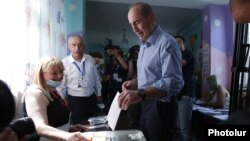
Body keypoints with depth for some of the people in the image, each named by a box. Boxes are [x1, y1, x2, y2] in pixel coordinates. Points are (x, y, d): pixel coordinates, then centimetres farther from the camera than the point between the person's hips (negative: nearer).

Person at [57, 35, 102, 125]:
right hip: (74, 100, -3)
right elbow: (61, 85, -9)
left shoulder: (90, 59, -2)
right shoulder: (64, 63, -14)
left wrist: (99, 94, 13)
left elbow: (96, 78, 8)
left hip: (91, 98, 4)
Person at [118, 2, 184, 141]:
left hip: (160, 106, -9)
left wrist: (140, 94, -40)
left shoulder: (166, 42, -18)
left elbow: (173, 82, -29)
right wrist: (135, 83, 1)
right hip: (145, 105, 9)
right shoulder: (144, 45, 11)